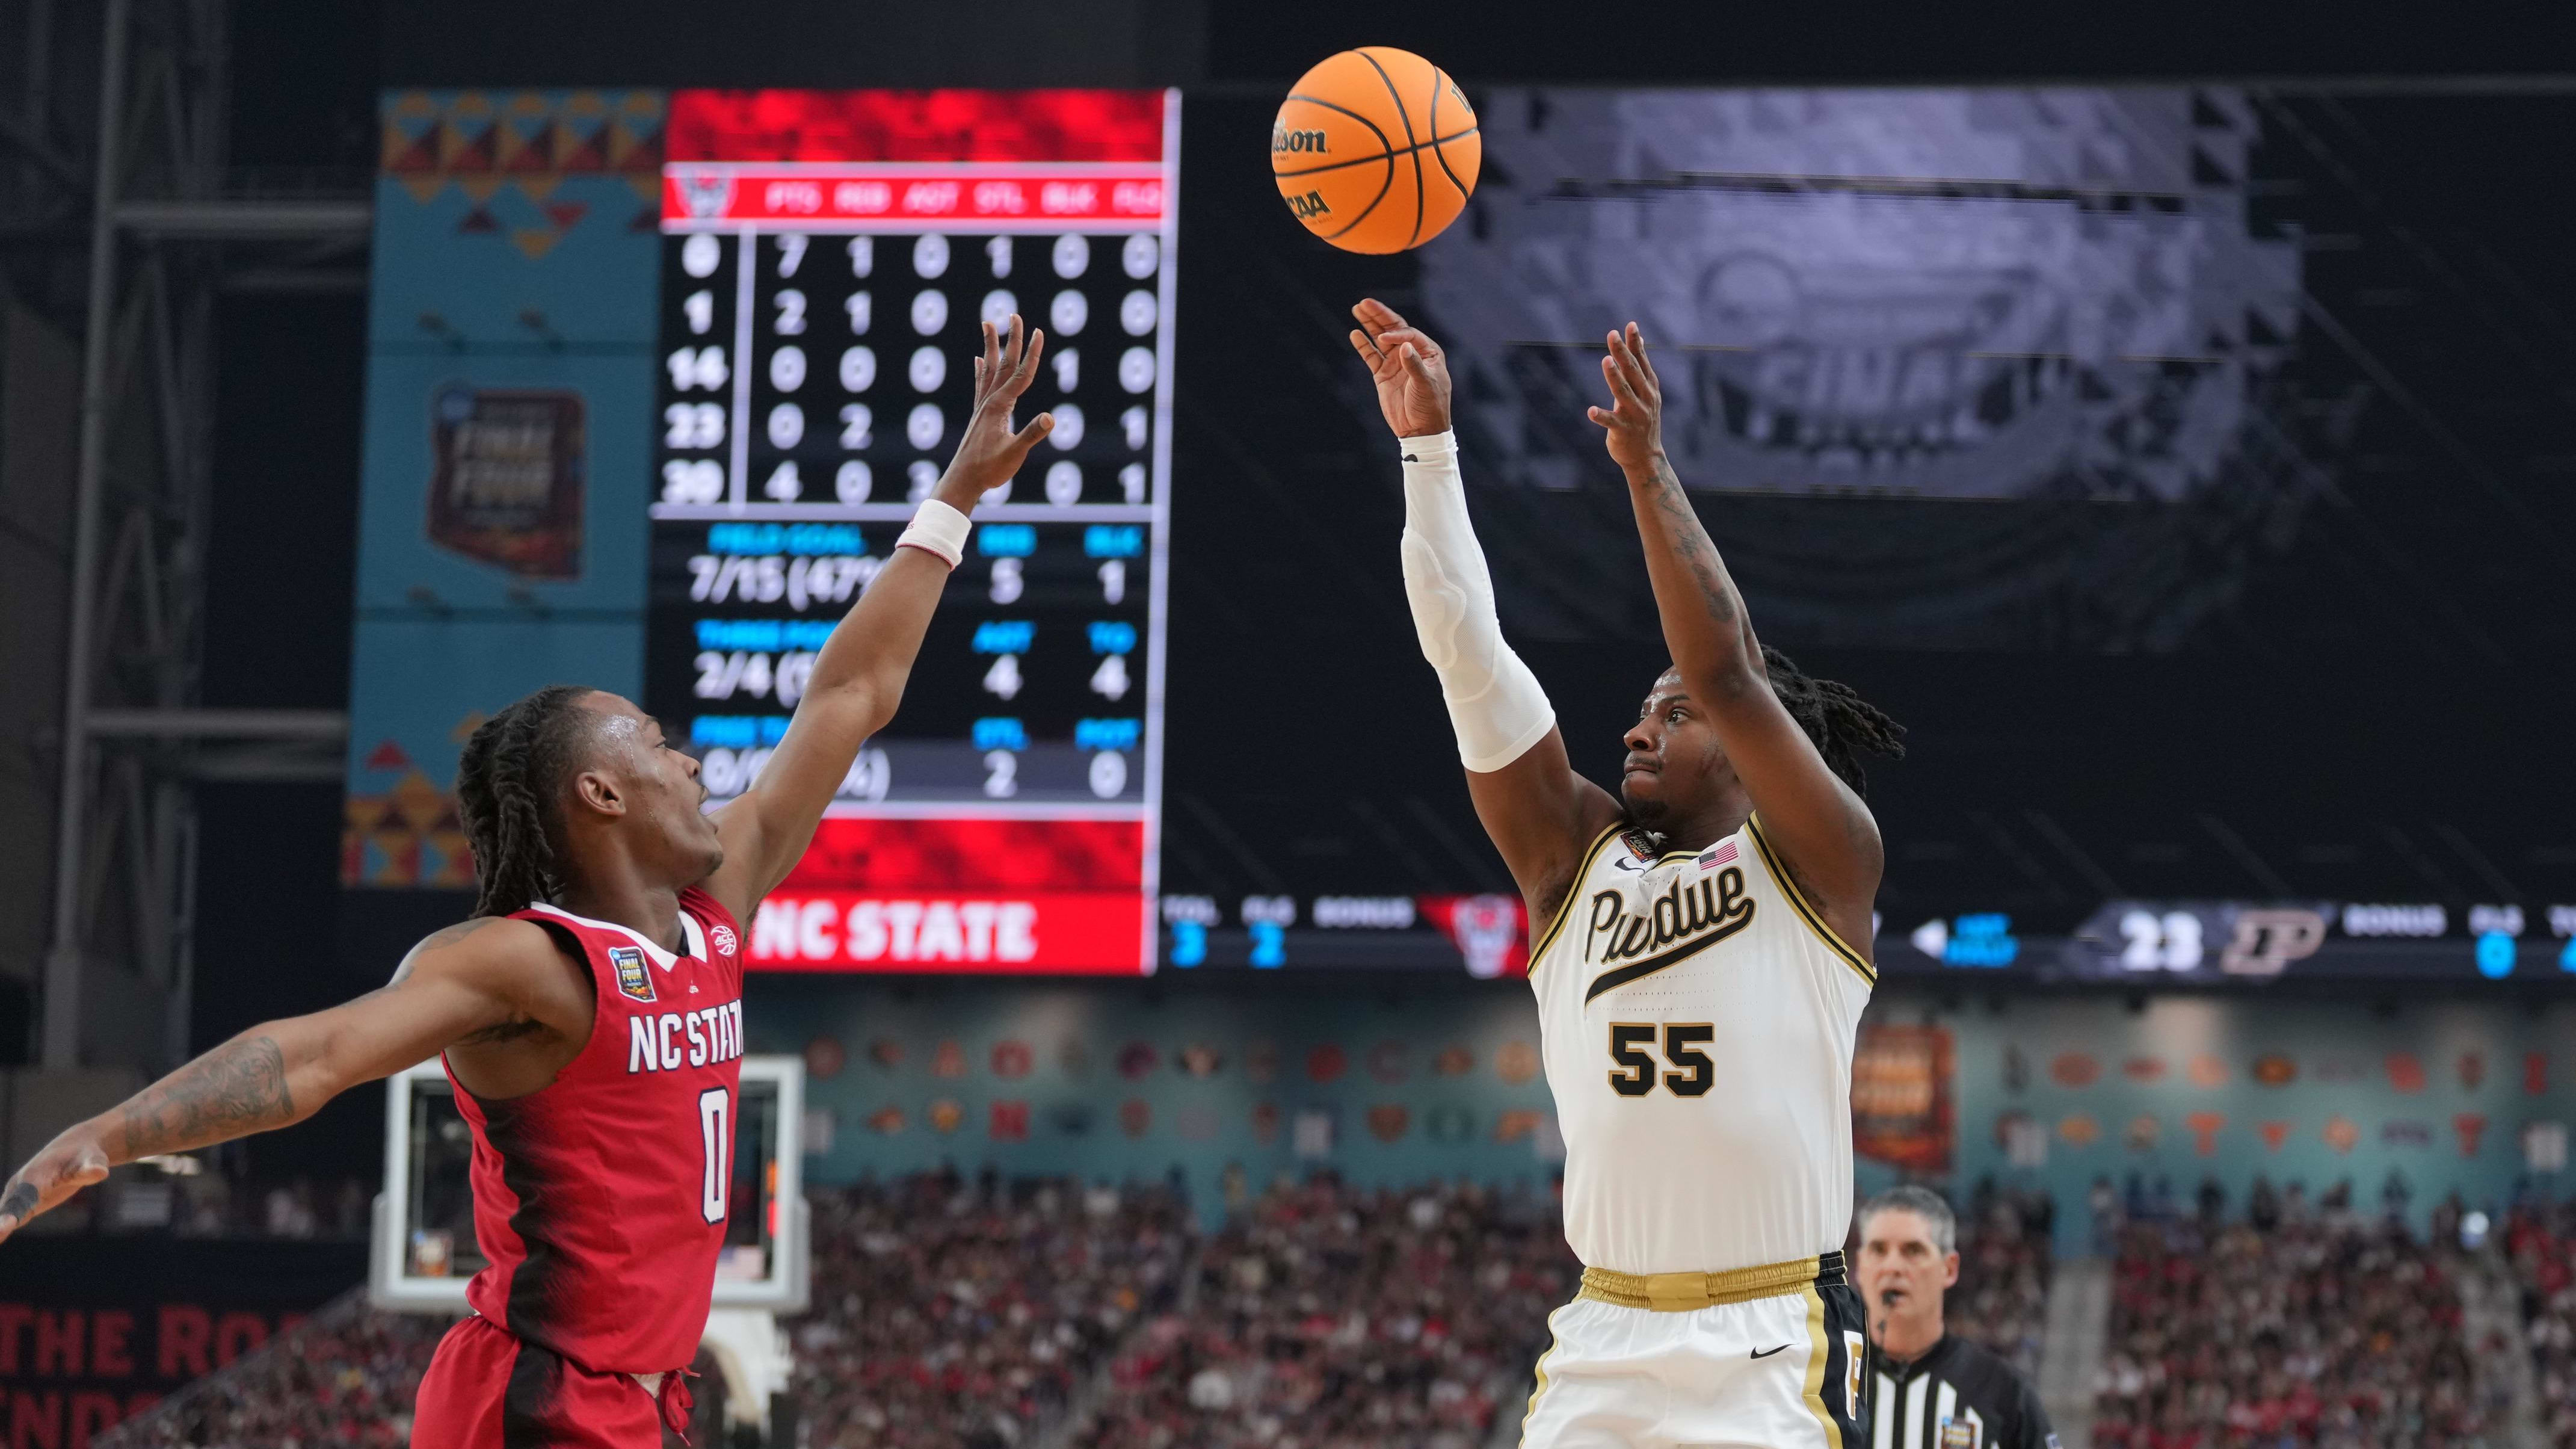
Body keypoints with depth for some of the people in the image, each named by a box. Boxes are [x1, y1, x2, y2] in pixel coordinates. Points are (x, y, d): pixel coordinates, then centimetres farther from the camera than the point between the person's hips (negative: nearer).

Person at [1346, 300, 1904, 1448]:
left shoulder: (1819, 865, 1)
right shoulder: (1575, 860, 12)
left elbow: (1728, 673, -13)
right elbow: (1470, 659, 5)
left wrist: (1648, 468, -15)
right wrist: (1428, 445, -1)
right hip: (1602, 1345, 4)